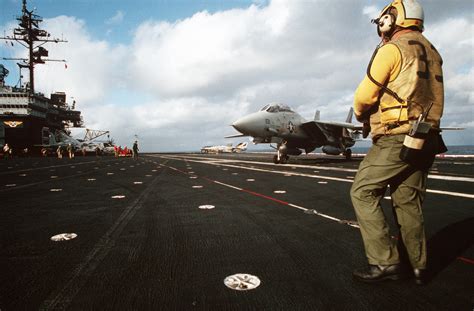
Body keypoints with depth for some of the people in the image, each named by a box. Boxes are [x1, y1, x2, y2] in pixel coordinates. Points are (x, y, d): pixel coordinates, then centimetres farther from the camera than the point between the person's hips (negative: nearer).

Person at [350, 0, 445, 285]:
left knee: (363, 192, -2)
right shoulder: (431, 52, 20)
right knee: (408, 201, 12)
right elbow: (431, 97, 19)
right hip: (425, 138, 8)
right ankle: (418, 267, 19)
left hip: (396, 138, -8)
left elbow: (365, 96, -9)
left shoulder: (392, 49, -6)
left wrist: (362, 115, 13)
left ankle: (385, 262, -4)